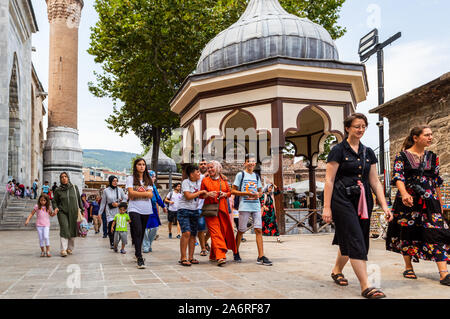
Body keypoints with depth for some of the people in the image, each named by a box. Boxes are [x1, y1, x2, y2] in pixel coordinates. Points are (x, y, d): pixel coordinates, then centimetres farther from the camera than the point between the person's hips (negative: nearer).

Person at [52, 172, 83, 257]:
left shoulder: (74, 187, 5)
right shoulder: (58, 190, 3)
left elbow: (79, 199, 12)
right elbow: (54, 201, 11)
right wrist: (55, 208, -8)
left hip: (73, 212, 2)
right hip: (62, 212, -2)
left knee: (72, 230, 4)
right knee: (64, 229, -15)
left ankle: (70, 248, 19)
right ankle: (63, 250, -17)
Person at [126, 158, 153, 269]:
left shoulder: (148, 180, 14)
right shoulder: (130, 178, 4)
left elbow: (150, 194, 1)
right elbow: (131, 193, -9)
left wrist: (137, 193, -9)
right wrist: (145, 193, -8)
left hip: (146, 209, 4)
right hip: (134, 209, -4)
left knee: (142, 233, 9)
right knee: (138, 232, -14)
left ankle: (137, 253, 25)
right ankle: (140, 258, -17)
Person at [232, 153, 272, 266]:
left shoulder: (256, 176, 15)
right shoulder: (240, 174, 0)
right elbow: (233, 191, -3)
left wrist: (257, 195, -3)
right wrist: (247, 193, -13)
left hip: (256, 206, 4)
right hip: (244, 207, -4)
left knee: (258, 230, -3)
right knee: (241, 230, 3)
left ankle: (261, 257, -3)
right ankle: (236, 253, 22)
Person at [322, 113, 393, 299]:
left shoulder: (368, 153, 13)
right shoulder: (338, 150, -4)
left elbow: (375, 182, 13)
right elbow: (329, 180, -7)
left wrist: (384, 206, 5)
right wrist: (326, 207, -12)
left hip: (363, 201, 6)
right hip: (343, 199, -6)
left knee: (348, 241, 12)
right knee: (356, 241, -11)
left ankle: (336, 271, 35)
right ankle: (365, 287, -10)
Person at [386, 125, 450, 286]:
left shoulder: (432, 157, 12)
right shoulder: (402, 156, -1)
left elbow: (437, 182, 17)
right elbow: (398, 177, -12)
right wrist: (404, 194, -29)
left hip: (429, 201, 3)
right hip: (408, 200, -3)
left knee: (437, 232, -8)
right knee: (407, 233, 4)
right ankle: (408, 268, 20)